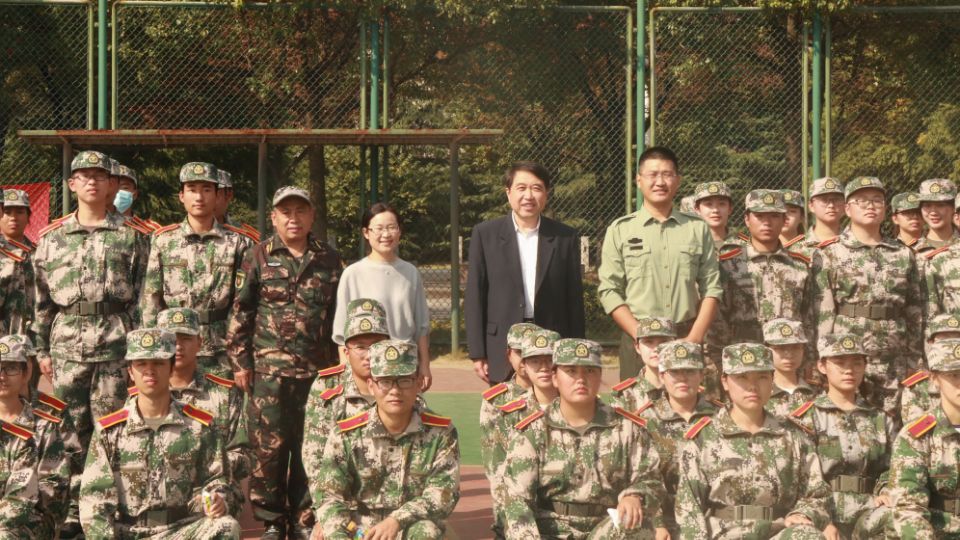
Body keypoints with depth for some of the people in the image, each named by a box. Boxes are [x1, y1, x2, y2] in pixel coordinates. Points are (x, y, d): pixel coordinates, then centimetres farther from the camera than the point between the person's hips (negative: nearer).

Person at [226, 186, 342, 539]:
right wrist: (240, 361, -3)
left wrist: (340, 363, 11)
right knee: (269, 446, -1)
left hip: (317, 370, 2)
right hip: (269, 369, -2)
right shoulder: (259, 257, 3)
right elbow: (240, 312, 2)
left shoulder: (329, 260, 10)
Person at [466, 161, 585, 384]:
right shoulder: (485, 234, 4)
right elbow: (474, 297, 3)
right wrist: (478, 354, -2)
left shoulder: (565, 238, 6)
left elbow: (574, 299, 8)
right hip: (502, 352, 0)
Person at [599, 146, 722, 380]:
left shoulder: (698, 229, 10)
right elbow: (609, 291, 0)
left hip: (686, 340, 1)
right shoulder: (620, 230, 5)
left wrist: (694, 338, -5)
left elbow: (711, 289, 8)